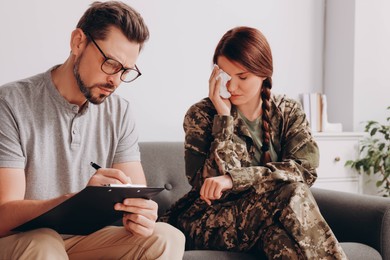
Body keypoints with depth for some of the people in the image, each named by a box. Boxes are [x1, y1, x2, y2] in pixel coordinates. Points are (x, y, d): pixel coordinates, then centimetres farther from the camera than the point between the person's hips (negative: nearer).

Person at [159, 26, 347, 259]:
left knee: (280, 234, -36)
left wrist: (233, 178, -25)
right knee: (289, 193, -29)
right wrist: (224, 117, -16)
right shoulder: (202, 115, -2)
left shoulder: (289, 113, 5)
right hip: (210, 222, -2)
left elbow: (305, 169, -13)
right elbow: (208, 184, -13)